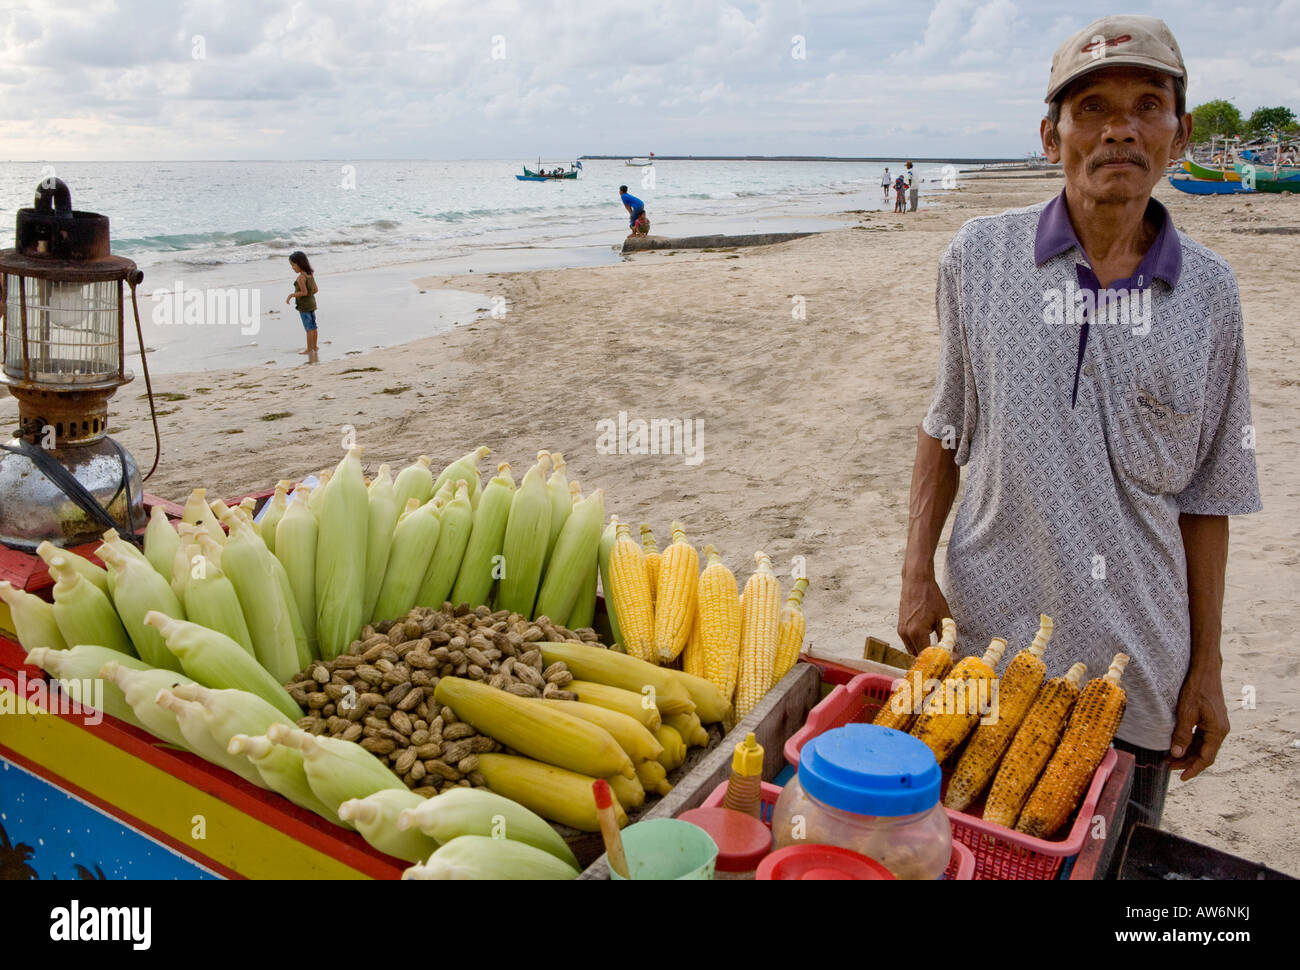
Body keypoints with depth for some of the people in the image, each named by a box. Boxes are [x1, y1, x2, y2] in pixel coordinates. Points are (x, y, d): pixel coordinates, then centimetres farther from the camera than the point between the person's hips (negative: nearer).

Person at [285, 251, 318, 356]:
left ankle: (309, 349, 2)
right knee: (313, 326, 13)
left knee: (309, 328, -3)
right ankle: (314, 347, 22)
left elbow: (304, 292, -22)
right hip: (312, 303, 8)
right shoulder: (310, 275, 5)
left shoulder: (301, 277, -20)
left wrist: (292, 295, -14)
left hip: (304, 306, -8)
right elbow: (315, 289, 10)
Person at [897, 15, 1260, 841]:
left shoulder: (1208, 291, -2)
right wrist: (917, 573, -1)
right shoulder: (980, 257, -4)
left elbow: (1205, 496, 3)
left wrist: (1206, 665, 4)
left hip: (1140, 667, 1)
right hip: (992, 639, 0)